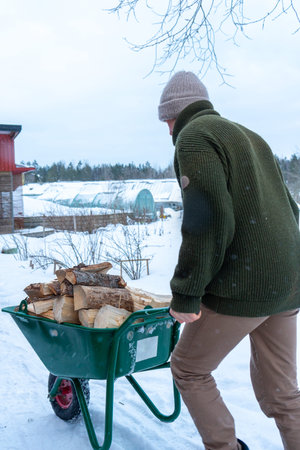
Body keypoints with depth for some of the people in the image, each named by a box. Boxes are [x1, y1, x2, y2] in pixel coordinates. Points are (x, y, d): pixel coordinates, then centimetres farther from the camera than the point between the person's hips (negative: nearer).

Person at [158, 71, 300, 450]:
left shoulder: (194, 137, -7)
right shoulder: (249, 137, 20)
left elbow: (207, 219, -21)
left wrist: (185, 293, -15)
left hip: (242, 286, -8)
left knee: (188, 367, 13)